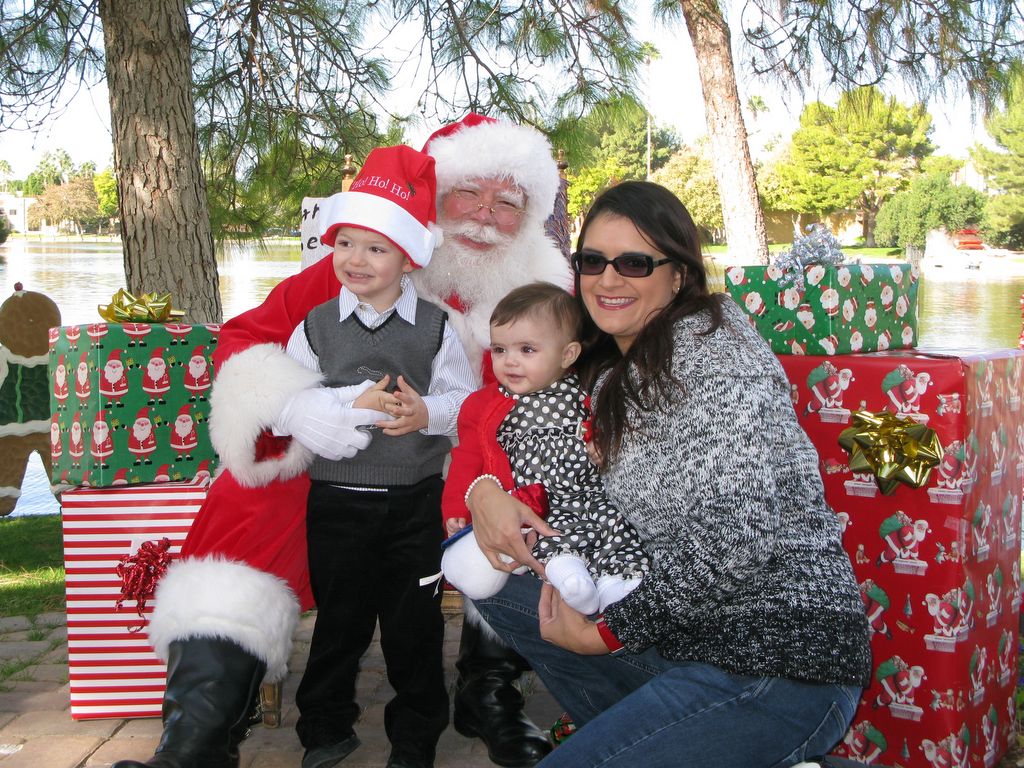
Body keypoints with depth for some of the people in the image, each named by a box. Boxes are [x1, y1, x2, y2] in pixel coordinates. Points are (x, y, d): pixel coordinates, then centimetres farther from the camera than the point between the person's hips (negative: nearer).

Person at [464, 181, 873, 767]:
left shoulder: (712, 349, -16)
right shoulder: (613, 366, 11)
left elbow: (740, 534, -26)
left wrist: (606, 632, -15)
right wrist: (485, 488, -3)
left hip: (783, 663, -9)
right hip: (683, 628, 9)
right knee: (497, 585, 11)